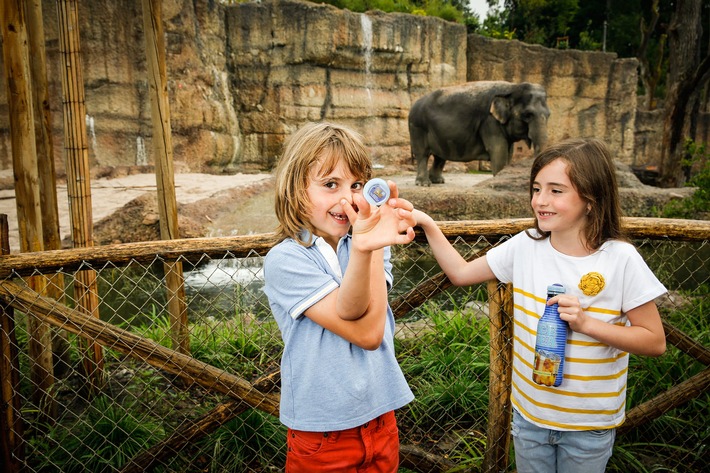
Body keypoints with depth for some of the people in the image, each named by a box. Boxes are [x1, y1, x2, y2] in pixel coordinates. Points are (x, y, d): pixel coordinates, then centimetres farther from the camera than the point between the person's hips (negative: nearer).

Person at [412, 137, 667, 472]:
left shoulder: (620, 259, -17)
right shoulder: (525, 247, -8)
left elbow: (655, 342, -12)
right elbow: (461, 273, -1)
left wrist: (585, 323, -25)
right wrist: (427, 224, -12)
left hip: (589, 425, -2)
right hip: (529, 411, 3)